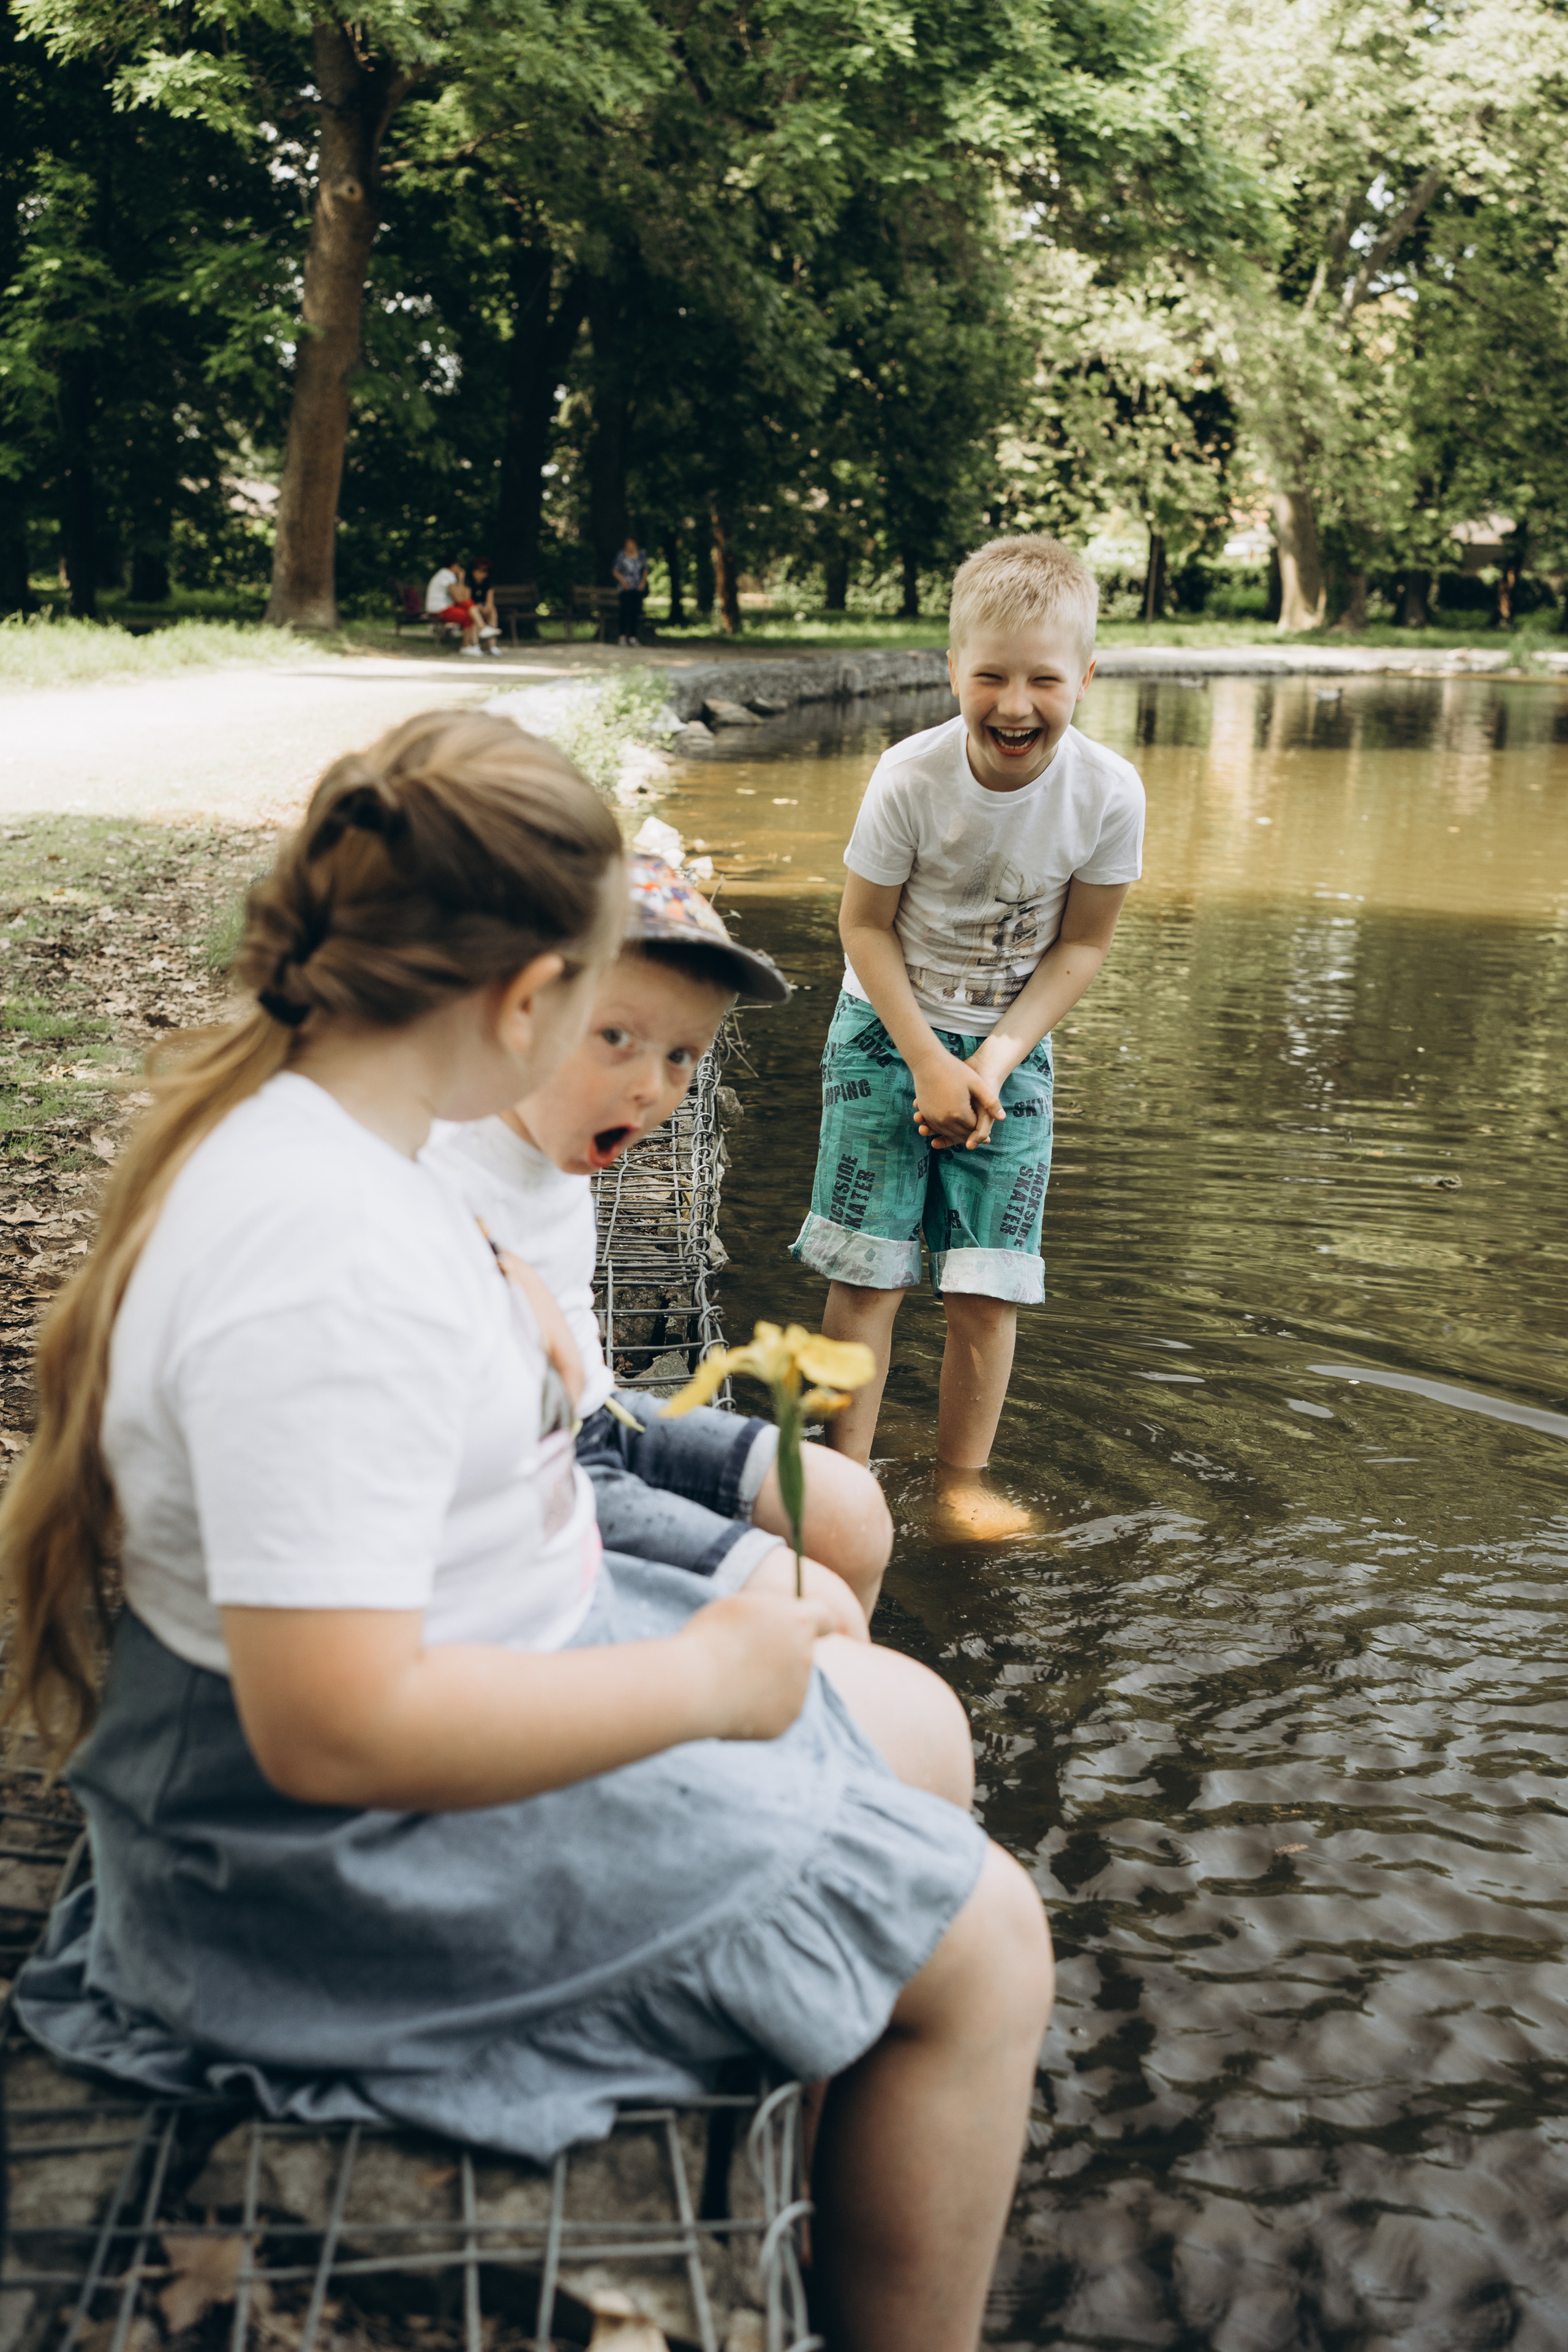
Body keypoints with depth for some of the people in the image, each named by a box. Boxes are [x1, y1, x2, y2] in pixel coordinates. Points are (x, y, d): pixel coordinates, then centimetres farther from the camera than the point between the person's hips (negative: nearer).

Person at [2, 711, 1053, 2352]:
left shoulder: (273, 1112, 0)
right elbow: (340, 1729, -33)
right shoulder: (334, 1265, -32)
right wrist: (702, 1680, -23)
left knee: (919, 1727, 19)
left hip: (465, 1649, 10)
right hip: (368, 1847, -10)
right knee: (979, 1944, -2)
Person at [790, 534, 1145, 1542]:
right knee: (865, 1272, -4)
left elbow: (1083, 944, -6)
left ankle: (963, 1482, 17)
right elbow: (866, 926, -10)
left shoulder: (1109, 791, -17)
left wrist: (993, 1061, -14)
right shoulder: (910, 778, -21)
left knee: (990, 1287, 0)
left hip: (1012, 1047, 1)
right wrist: (929, 1062, -15)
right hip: (888, 1032, -1)